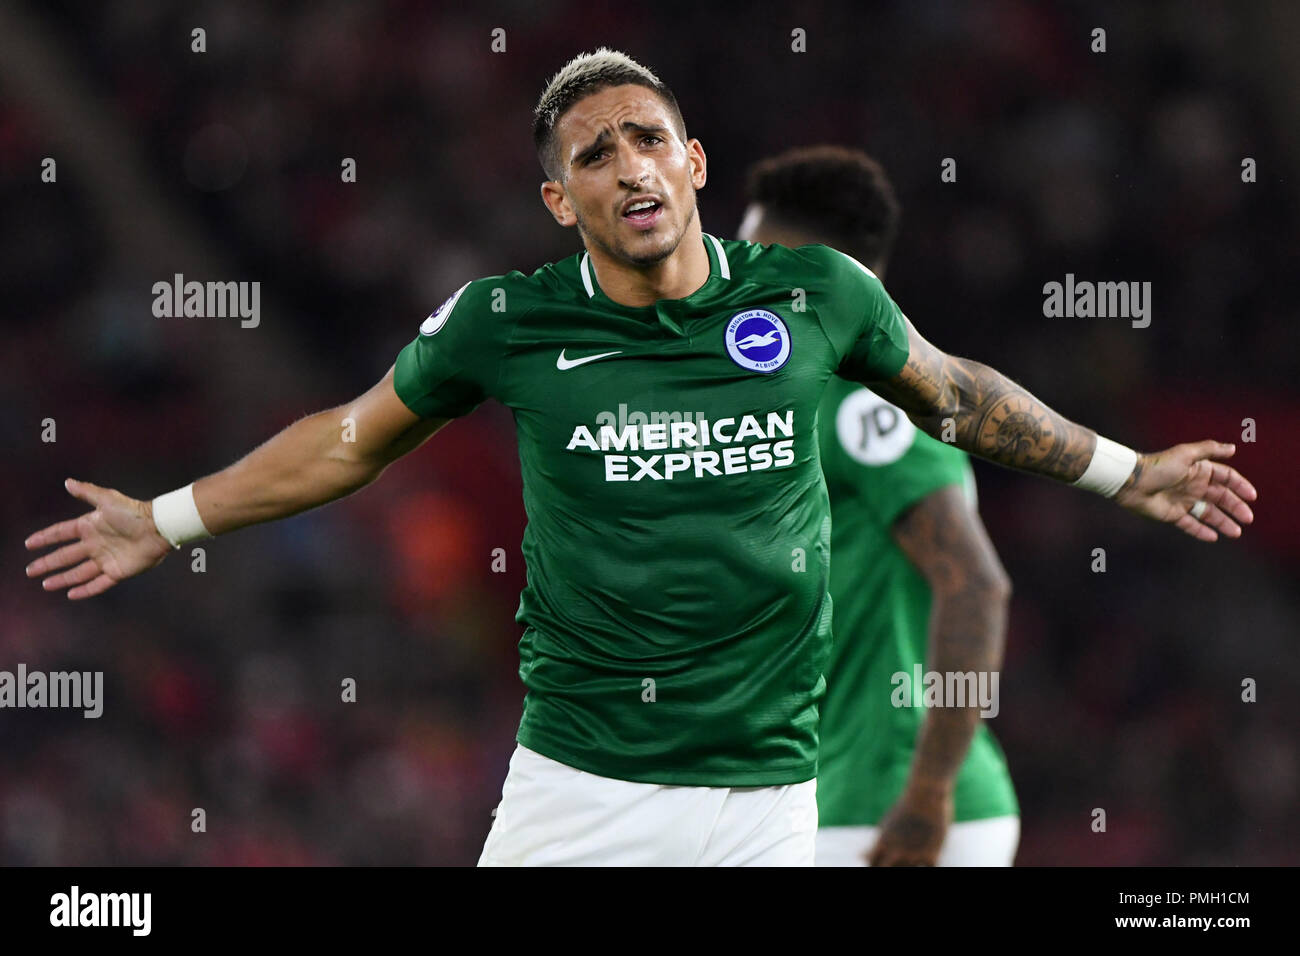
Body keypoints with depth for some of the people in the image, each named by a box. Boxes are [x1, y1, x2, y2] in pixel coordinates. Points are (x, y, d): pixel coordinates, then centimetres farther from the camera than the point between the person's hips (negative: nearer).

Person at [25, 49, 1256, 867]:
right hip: (577, 789, -1)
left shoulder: (814, 296, 0)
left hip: (767, 793, 1)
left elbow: (947, 390, 20)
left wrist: (1128, 473, 27)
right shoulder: (505, 325, -2)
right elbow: (356, 436, 15)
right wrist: (165, 522, 19)